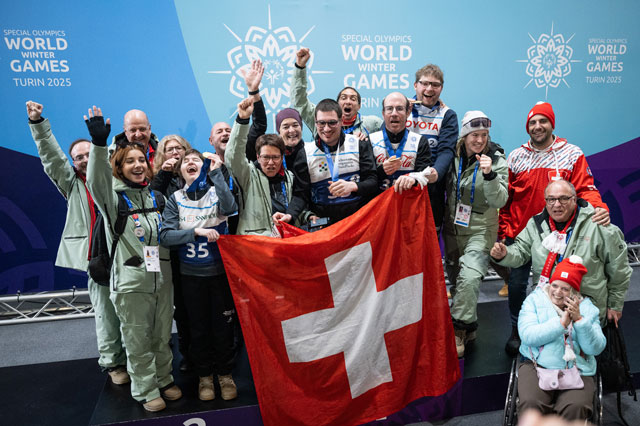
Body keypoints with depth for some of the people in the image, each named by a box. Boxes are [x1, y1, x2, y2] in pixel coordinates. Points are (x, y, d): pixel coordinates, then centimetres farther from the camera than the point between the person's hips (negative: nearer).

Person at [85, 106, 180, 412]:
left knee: (162, 335, 16)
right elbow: (96, 179, -26)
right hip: (131, 281, -4)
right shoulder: (112, 194, -3)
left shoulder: (157, 194, 10)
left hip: (162, 277, 4)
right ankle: (145, 390, 22)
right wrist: (99, 144, -40)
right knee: (138, 341, 5)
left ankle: (164, 379, 34)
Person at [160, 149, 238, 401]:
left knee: (223, 324, 7)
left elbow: (230, 208, -23)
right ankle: (204, 375, 29)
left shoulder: (216, 191, 1)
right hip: (191, 274, 1)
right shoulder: (176, 199, 2)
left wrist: (216, 172, -23)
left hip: (220, 269, -1)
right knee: (198, 326, 11)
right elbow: (166, 236, -9)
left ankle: (225, 373, 25)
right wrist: (196, 231, -21)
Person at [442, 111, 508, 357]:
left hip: (480, 230, -4)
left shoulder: (496, 160, -10)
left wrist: (489, 175, -32)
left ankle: (458, 331, -7)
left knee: (469, 279, -22)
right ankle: (468, 328, 34)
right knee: (455, 279, 13)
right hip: (452, 227, 4)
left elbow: (499, 201, -17)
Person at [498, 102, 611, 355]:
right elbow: (505, 199, 5)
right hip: (520, 234, 2)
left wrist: (599, 207, -23)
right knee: (516, 285, 9)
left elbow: (585, 188, -2)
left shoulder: (572, 154, -1)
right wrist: (503, 232, 0)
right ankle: (517, 331, 31)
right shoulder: (516, 157, 4)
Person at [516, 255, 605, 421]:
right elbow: (527, 335, -9)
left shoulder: (587, 308, 12)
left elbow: (596, 348, 0)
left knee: (576, 407, -29)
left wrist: (579, 319, -11)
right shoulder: (534, 300, 7)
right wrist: (561, 323, -13)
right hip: (537, 365, -1)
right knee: (530, 403, -28)